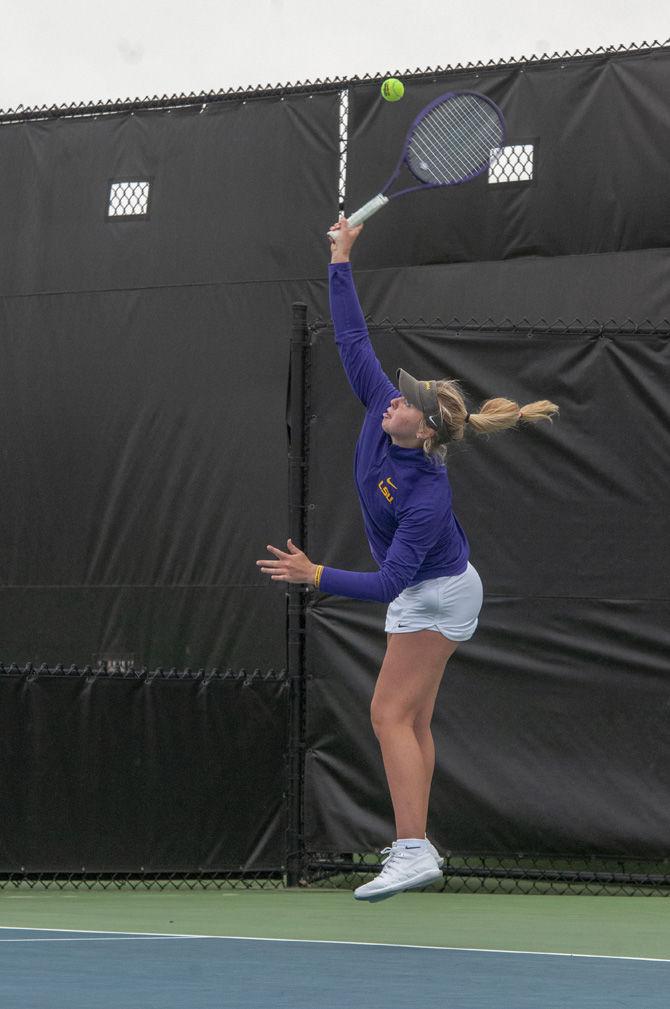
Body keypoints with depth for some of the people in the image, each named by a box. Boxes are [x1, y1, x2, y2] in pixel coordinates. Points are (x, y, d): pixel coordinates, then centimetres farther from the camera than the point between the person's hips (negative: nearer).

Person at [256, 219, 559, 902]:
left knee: (391, 716, -13)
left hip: (435, 595, -9)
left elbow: (388, 583, -33)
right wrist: (341, 261, -7)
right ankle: (415, 844, 14)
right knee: (412, 722, 10)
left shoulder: (427, 496, -32)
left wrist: (316, 576, -37)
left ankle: (412, 852, -17)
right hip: (427, 594, 9)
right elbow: (353, 341, -5)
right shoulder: (380, 409, -13)